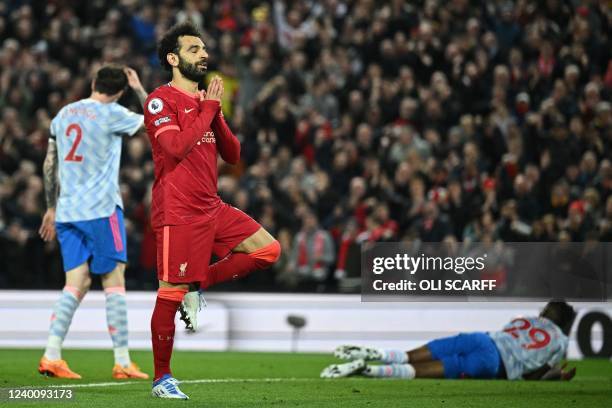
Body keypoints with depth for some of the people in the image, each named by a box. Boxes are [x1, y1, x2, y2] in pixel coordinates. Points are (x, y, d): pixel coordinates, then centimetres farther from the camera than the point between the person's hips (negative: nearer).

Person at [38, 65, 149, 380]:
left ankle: (51, 356, -7)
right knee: (114, 282, 0)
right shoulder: (112, 114, -6)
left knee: (76, 284, 5)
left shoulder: (64, 114, 12)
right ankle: (122, 362, -1)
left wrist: (51, 208, 24)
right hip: (101, 209, -6)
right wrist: (140, 90, 16)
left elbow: (49, 165, 16)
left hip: (66, 211, 6)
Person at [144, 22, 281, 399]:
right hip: (178, 212, -8)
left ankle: (199, 285, 8)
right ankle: (162, 379, 3)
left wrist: (217, 114, -2)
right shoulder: (161, 100, -8)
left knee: (268, 249, 3)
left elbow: (233, 155, 14)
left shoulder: (206, 100, 16)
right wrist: (209, 107, -14)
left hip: (212, 208, 8)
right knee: (171, 293, -6)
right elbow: (176, 146, -23)